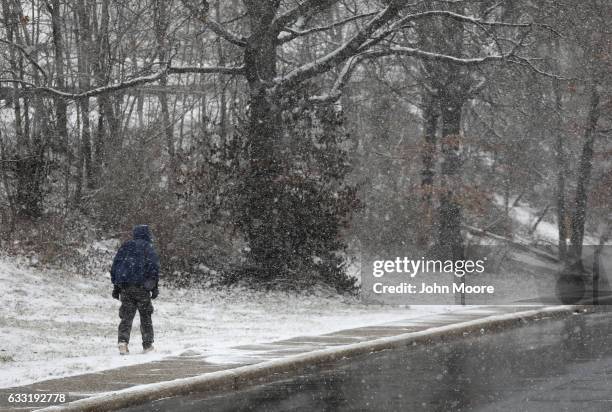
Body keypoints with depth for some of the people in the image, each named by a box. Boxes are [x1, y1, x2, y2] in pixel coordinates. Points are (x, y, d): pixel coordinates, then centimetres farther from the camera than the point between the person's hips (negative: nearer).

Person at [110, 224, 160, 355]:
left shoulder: (125, 247, 16)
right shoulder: (148, 247, 2)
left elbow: (114, 267, 16)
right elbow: (154, 267, -6)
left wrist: (116, 286, 20)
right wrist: (154, 287, -2)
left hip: (124, 287, 3)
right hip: (141, 286, -3)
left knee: (126, 316, 4)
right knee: (145, 316, 8)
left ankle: (123, 342, -15)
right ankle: (147, 345, 9)